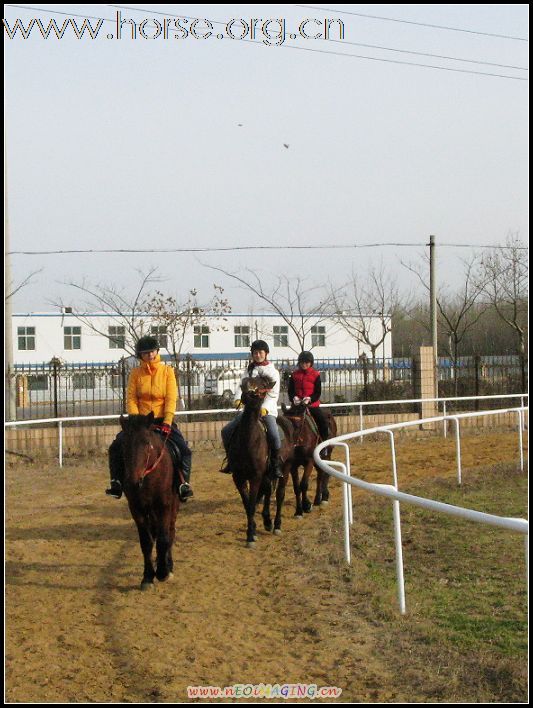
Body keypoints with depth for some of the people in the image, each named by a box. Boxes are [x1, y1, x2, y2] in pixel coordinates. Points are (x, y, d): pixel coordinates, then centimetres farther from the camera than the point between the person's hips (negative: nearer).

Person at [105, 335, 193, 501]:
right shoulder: (136, 373, 2)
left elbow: (171, 399, -7)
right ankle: (116, 483, -3)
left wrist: (167, 423, -18)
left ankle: (184, 483, -8)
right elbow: (131, 399, -4)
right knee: (116, 447, -13)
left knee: (184, 449, -18)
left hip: (162, 420, -1)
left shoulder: (167, 371, 0)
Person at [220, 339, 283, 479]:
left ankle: (275, 465, -13)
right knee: (226, 431, -5)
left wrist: (264, 408, -19)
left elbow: (273, 394, -5)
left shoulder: (272, 371, 1)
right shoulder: (250, 369, 15)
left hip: (267, 409, -5)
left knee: (274, 435, -30)